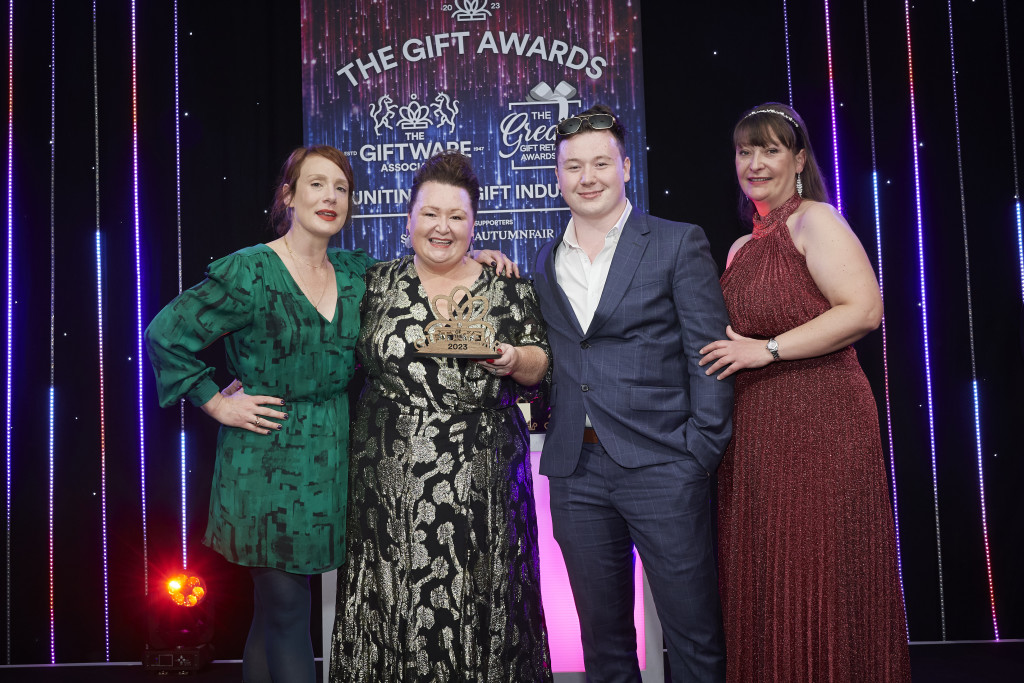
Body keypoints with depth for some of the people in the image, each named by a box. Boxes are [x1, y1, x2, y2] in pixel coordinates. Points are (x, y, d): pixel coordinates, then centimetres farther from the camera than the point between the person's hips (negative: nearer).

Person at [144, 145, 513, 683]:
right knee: (286, 609, -1)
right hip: (267, 461, -5)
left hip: (331, 456, 5)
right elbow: (165, 335, -7)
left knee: (274, 611, 14)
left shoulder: (355, 273, 7)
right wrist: (216, 403, -8)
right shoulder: (248, 271, -9)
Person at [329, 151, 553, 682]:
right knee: (396, 607, 4)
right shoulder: (378, 284, 8)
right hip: (392, 484, 1)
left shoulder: (508, 290, 5)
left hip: (481, 484, 0)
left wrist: (514, 361, -14)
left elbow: (540, 369, 6)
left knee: (478, 604, 3)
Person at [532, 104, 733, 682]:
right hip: (576, 472, 4)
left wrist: (699, 454, -10)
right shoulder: (546, 263, 14)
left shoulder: (679, 244, 1)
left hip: (662, 467, -4)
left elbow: (710, 354, -4)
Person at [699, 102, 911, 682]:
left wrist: (767, 350, -18)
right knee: (765, 585, 11)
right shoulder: (742, 248, 18)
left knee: (818, 584, -2)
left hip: (819, 422, -8)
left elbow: (864, 309, -18)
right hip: (756, 430, 8)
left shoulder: (814, 220, -5)